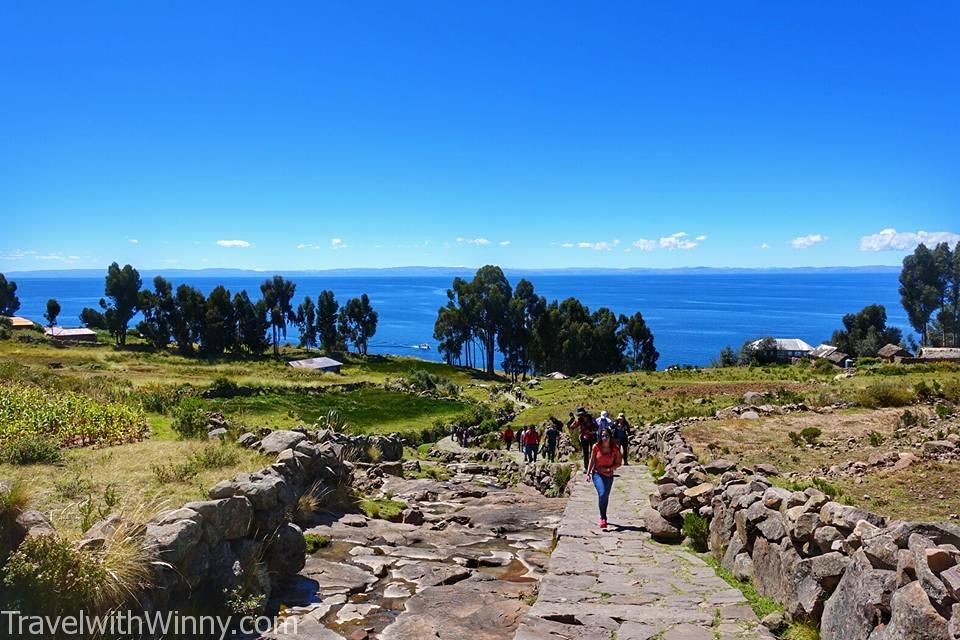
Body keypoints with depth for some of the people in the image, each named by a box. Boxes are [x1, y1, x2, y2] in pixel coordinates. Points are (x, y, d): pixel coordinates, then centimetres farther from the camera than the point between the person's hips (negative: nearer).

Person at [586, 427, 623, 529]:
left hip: (609, 475, 2)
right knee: (602, 494, -22)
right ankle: (603, 518, -10)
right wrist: (588, 473, 0)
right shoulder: (596, 447, -11)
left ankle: (603, 516, 37)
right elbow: (592, 460, 0)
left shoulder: (615, 449, -9)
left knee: (606, 496, 15)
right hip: (597, 474, -2)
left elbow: (618, 463, -1)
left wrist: (609, 468, -17)